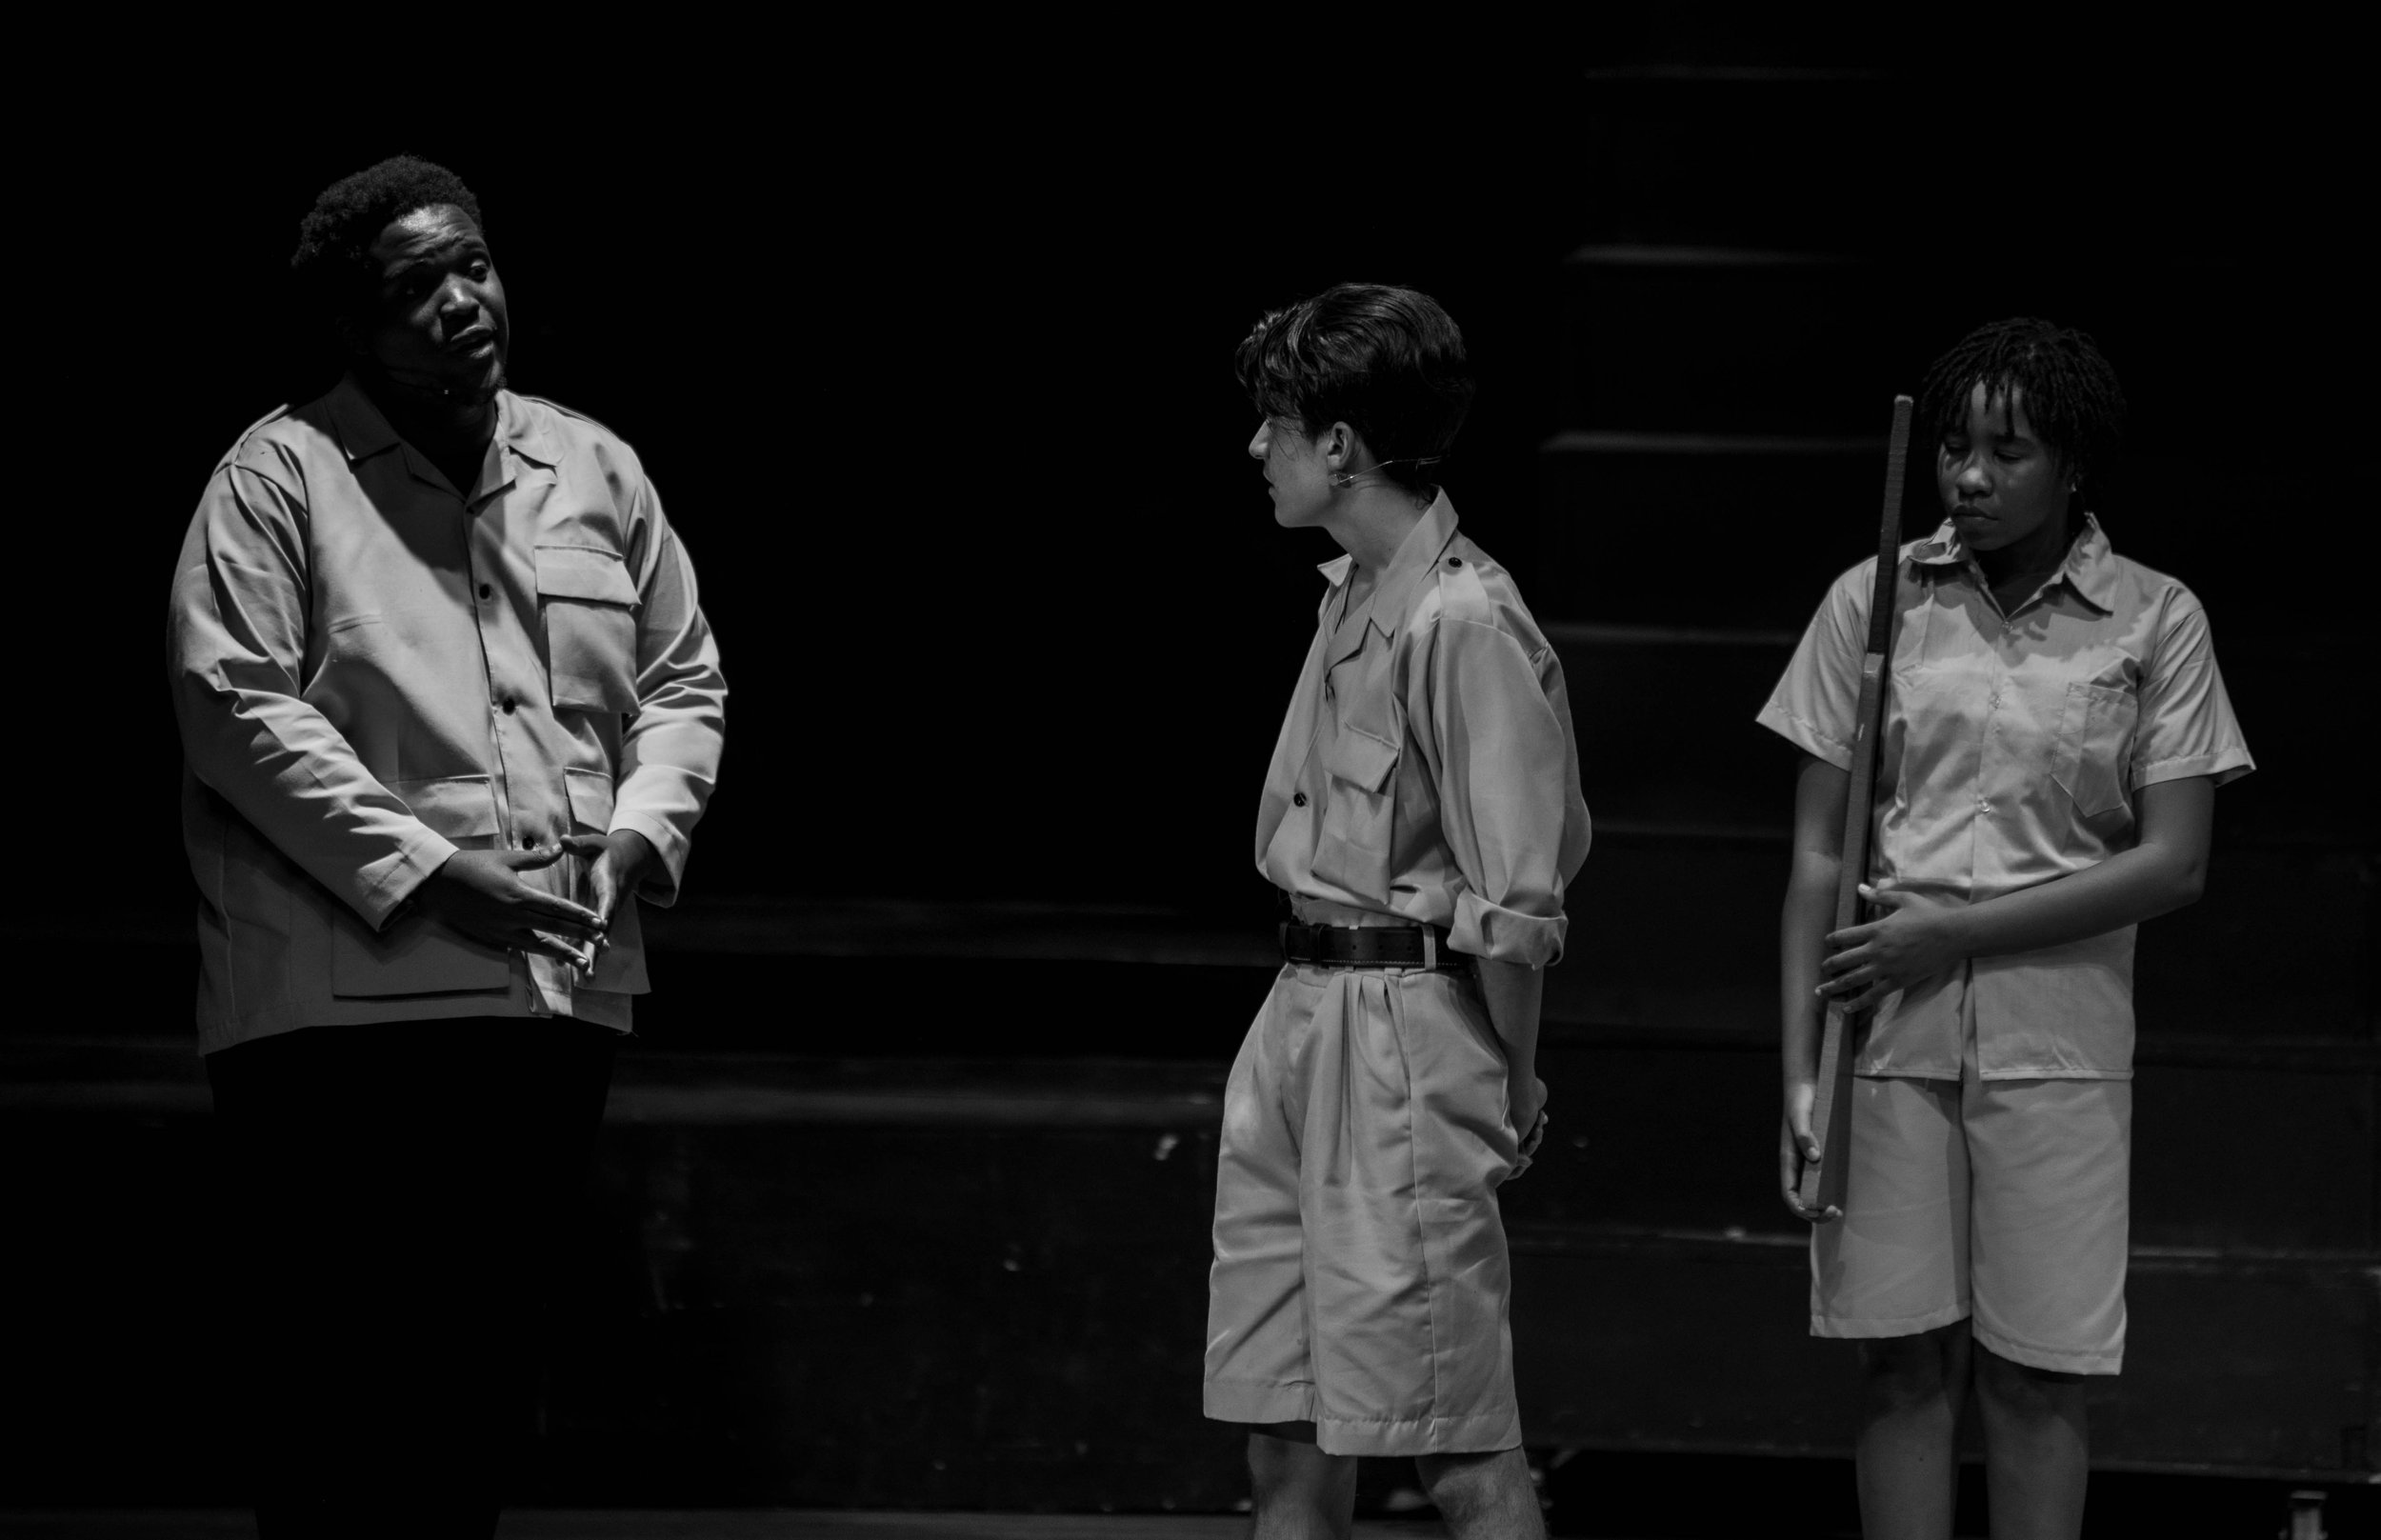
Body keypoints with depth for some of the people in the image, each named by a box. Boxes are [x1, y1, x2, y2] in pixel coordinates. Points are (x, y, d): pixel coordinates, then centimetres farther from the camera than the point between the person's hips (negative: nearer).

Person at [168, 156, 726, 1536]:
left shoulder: (596, 471, 15)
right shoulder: (283, 476, -2)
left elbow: (684, 681, 18)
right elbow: (237, 702, -10)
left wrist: (637, 835, -1)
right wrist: (423, 869, -15)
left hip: (562, 993, 5)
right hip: (347, 995, -5)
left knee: (488, 1370, 10)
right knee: (339, 1372, -5)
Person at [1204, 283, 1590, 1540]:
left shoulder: (1462, 622, -17)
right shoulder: (1349, 597, 12)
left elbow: (1514, 897, -16)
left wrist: (1515, 1080, -9)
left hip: (1404, 1025, -9)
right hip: (1296, 1013, 9)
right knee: (1283, 1430, 11)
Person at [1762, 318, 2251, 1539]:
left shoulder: (2155, 622, 2)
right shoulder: (1874, 602, 5)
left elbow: (2173, 864, -3)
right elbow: (1817, 855, 5)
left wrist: (1954, 935, -9)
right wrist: (1799, 1071, -1)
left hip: (2057, 1030, -1)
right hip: (1886, 1026, 1)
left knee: (2036, 1372, 0)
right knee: (1902, 1359, 1)